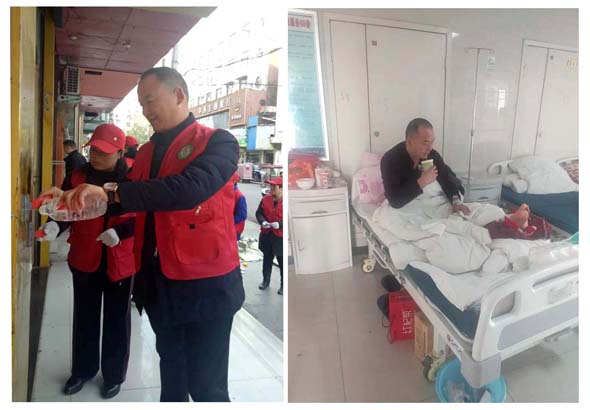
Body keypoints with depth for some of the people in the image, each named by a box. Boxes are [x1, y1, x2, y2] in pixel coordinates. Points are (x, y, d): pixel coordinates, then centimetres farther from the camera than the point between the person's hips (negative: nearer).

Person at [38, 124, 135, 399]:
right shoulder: (77, 177, -2)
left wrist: (119, 232, -23)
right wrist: (54, 226, -23)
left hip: (120, 261, -2)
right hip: (85, 259, 3)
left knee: (116, 319, 12)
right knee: (85, 317, 18)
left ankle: (114, 375, 31)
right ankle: (82, 370, 40)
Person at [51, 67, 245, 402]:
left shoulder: (218, 142, -11)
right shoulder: (146, 152, 11)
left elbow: (190, 187, -30)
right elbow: (133, 204, 17)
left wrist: (111, 192, -31)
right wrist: (76, 199, 3)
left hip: (205, 283, -6)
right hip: (159, 282, 7)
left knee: (206, 385, 6)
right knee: (171, 375, 24)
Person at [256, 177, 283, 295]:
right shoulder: (265, 199, 1)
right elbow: (259, 213, 10)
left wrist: (279, 224, -24)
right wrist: (262, 221, -12)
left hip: (281, 237, -4)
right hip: (266, 235, 4)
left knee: (282, 262, 6)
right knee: (267, 259, 18)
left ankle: (284, 285, 18)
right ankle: (266, 280, 33)